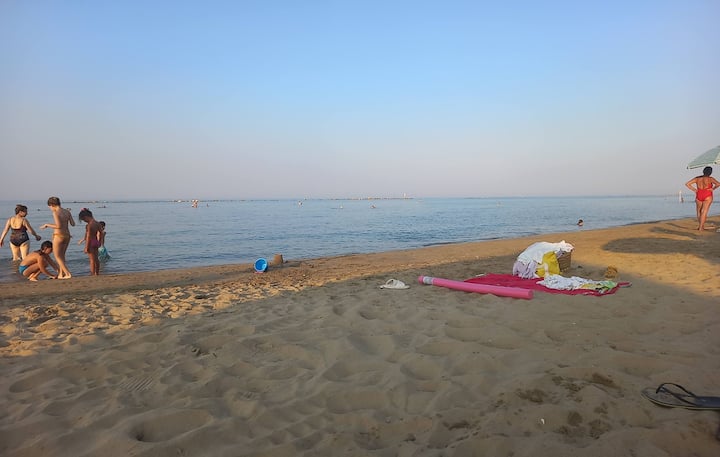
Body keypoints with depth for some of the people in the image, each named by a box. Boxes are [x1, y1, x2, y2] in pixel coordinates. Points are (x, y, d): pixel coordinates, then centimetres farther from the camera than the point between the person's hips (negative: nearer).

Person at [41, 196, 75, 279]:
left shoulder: (55, 212, -14)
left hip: (58, 236, -7)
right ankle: (61, 274, 25)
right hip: (67, 235, 7)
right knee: (62, 255, 19)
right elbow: (73, 224, 6)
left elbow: (58, 226, -21)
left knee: (57, 257, 6)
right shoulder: (67, 211, 5)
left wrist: (47, 225, -7)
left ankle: (68, 274, -2)